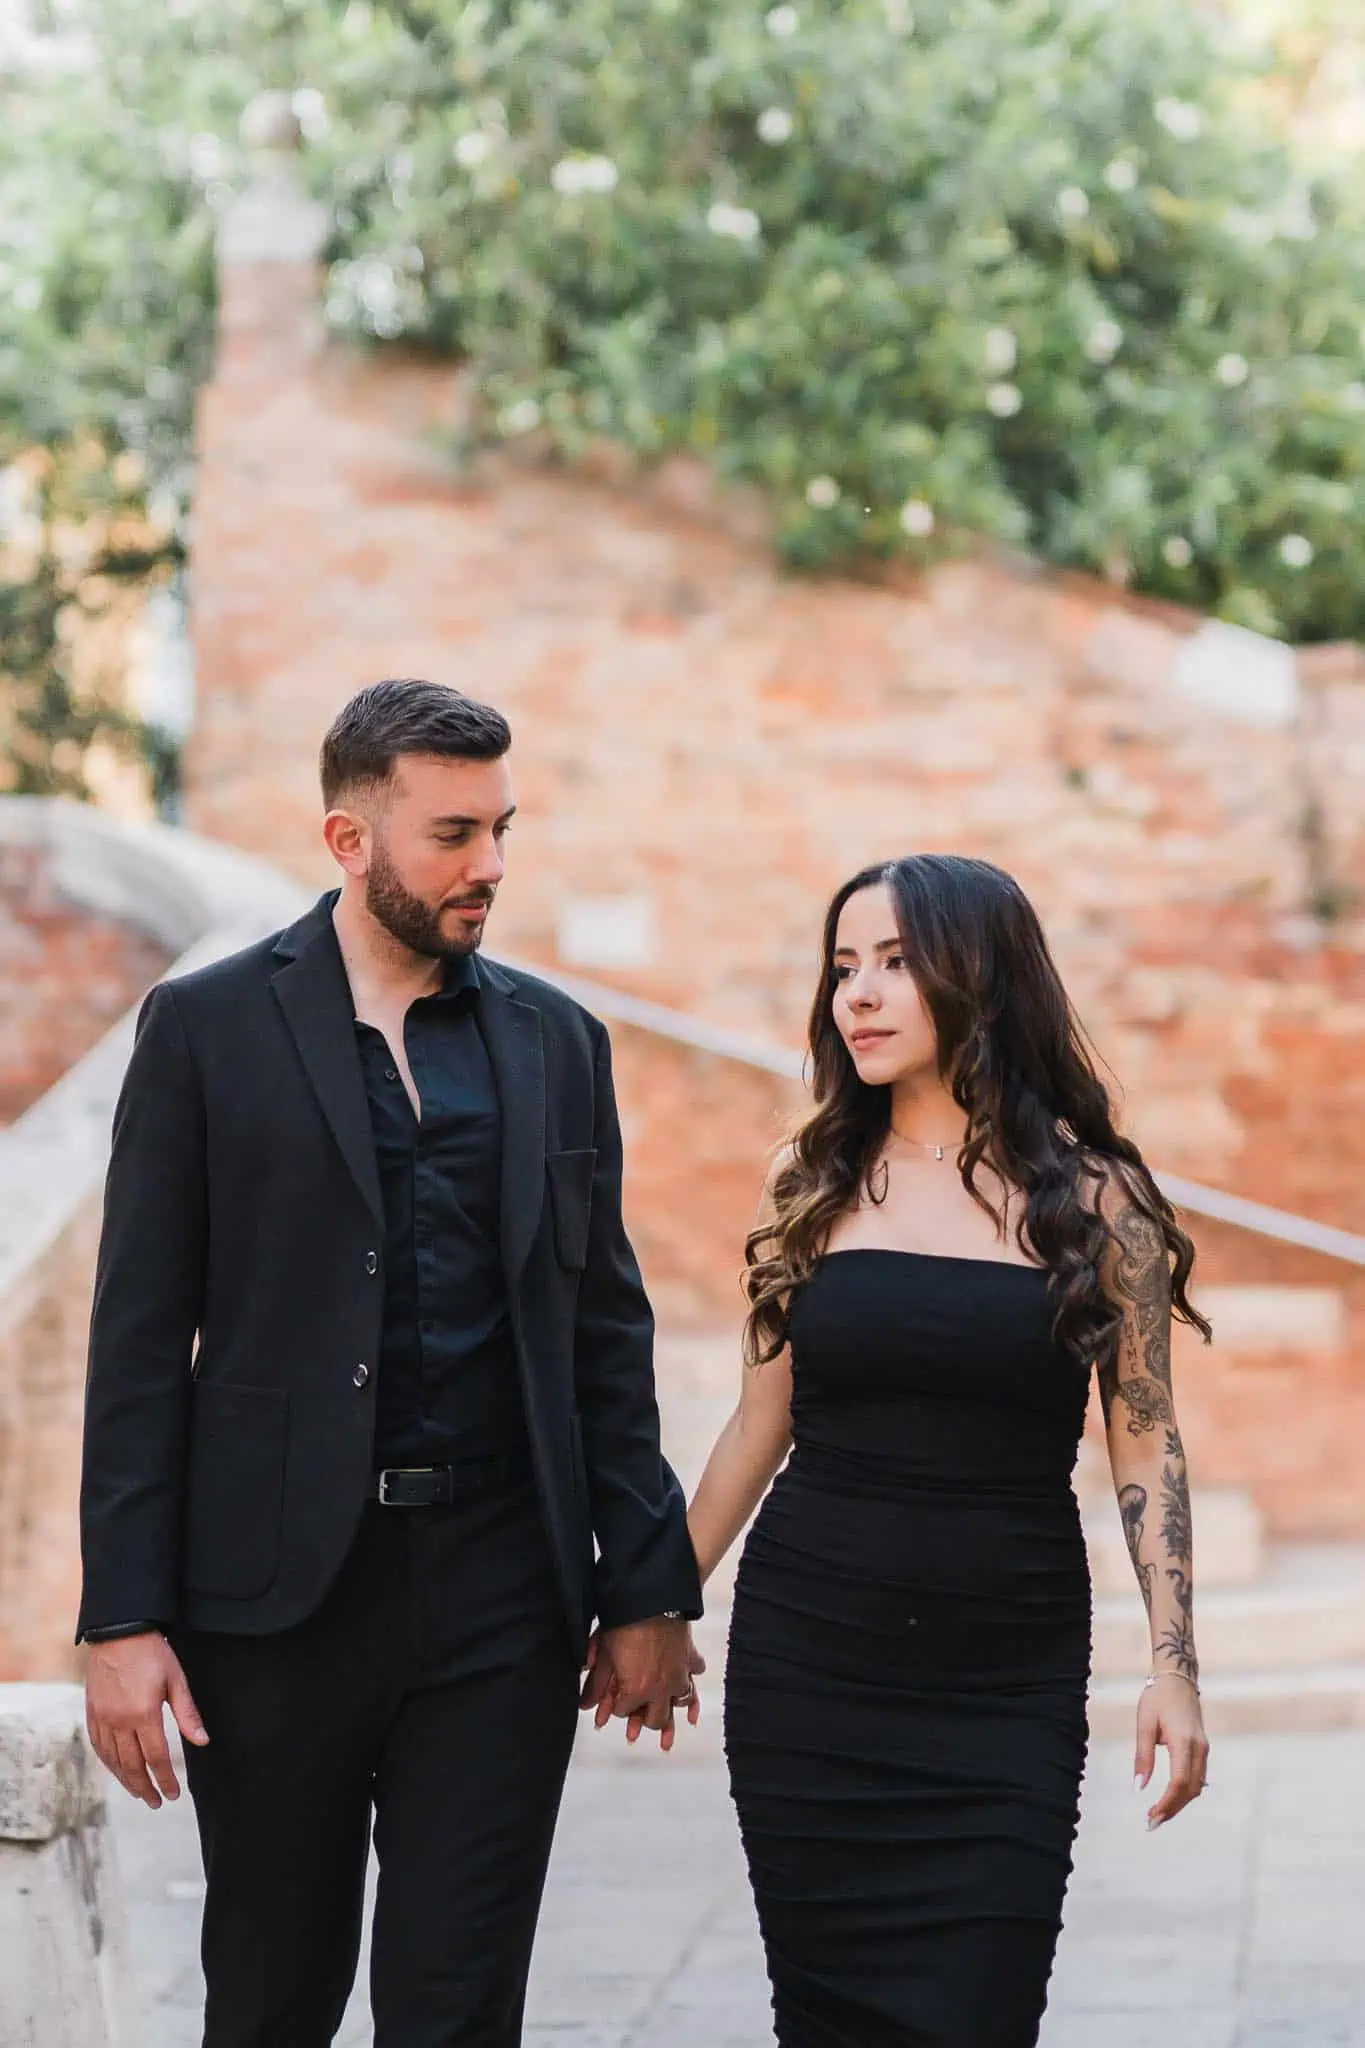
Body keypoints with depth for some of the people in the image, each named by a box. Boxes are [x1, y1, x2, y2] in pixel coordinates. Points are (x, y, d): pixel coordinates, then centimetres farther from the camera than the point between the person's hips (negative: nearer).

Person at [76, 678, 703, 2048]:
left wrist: (644, 1589, 7)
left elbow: (605, 1329, 12)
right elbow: (141, 1342, -3)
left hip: (501, 1589, 2)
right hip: (278, 1580, -2)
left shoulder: (554, 1042, 10)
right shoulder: (207, 1029, 0)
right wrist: (124, 1618, -8)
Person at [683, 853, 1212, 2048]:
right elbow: (760, 1426, 12)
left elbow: (1146, 1446, 1)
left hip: (1008, 1690, -2)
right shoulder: (812, 1187, 6)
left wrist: (1174, 1664, -6)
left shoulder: (1093, 1196, 0)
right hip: (809, 1666, 2)